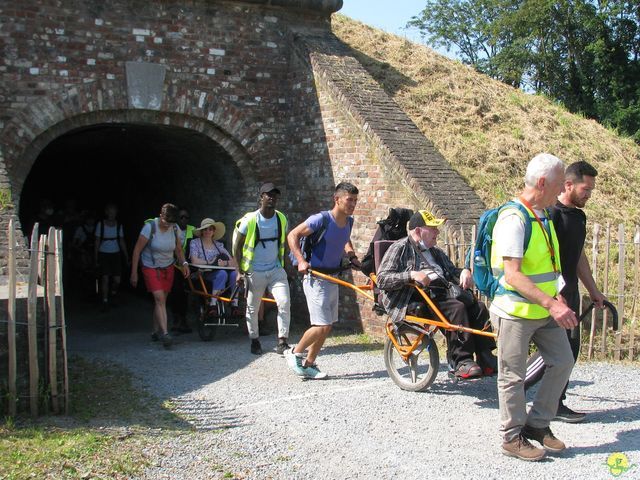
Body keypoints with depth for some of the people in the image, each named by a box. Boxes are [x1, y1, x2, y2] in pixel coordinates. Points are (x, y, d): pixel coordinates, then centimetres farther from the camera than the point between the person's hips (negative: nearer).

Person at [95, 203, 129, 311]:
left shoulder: (118, 225, 5)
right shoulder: (100, 224, -2)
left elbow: (122, 242, 9)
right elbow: (97, 241, 1)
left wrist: (126, 257, 4)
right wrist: (96, 258, -3)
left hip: (116, 254, 2)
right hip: (103, 254, -2)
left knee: (117, 280, -3)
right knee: (105, 278, -10)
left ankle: (112, 296, 25)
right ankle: (105, 302, 3)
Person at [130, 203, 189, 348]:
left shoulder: (175, 229, -4)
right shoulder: (150, 227, -18)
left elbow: (178, 249, 10)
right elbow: (137, 250, -13)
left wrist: (184, 263, -9)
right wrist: (134, 273, -14)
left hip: (168, 268, 4)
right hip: (151, 268, -4)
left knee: (161, 301, 7)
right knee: (159, 299, -18)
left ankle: (155, 331, 21)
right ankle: (164, 333, -24)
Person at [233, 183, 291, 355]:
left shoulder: (282, 219, 0)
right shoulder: (249, 220, -12)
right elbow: (237, 246, -4)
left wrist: (284, 263, 14)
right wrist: (240, 271, -6)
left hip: (276, 270, 2)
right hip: (254, 272, -2)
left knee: (285, 302, -14)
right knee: (253, 309, 8)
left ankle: (282, 341, -5)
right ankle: (254, 340, 28)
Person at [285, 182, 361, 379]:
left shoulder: (348, 222, 4)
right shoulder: (321, 219, -17)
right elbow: (293, 235, -13)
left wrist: (352, 256, 11)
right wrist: (301, 261, -23)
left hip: (333, 278, 8)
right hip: (316, 279, -8)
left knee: (327, 327, 10)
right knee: (322, 326, -12)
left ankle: (309, 364, 23)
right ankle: (295, 353, 10)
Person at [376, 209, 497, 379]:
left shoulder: (436, 252, 29)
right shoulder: (400, 249, 5)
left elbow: (452, 271, 33)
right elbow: (382, 279, -7)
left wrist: (464, 272, 8)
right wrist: (412, 275, -20)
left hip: (441, 293, 7)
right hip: (418, 299, -7)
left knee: (478, 308, -16)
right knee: (456, 308, -31)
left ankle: (485, 359, -14)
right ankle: (461, 362, -29)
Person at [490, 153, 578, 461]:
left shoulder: (544, 217, 10)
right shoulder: (513, 218, -20)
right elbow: (512, 275, -26)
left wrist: (558, 300, 13)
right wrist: (551, 303, -32)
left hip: (544, 310, 9)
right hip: (516, 312, -9)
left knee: (562, 362, 10)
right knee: (513, 377, 3)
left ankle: (537, 424, 25)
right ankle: (512, 437, 18)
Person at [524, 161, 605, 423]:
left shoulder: (579, 216, 14)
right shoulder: (550, 214, -15)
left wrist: (593, 291, 23)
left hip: (569, 292, 9)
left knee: (570, 348, 10)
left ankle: (556, 404, 18)